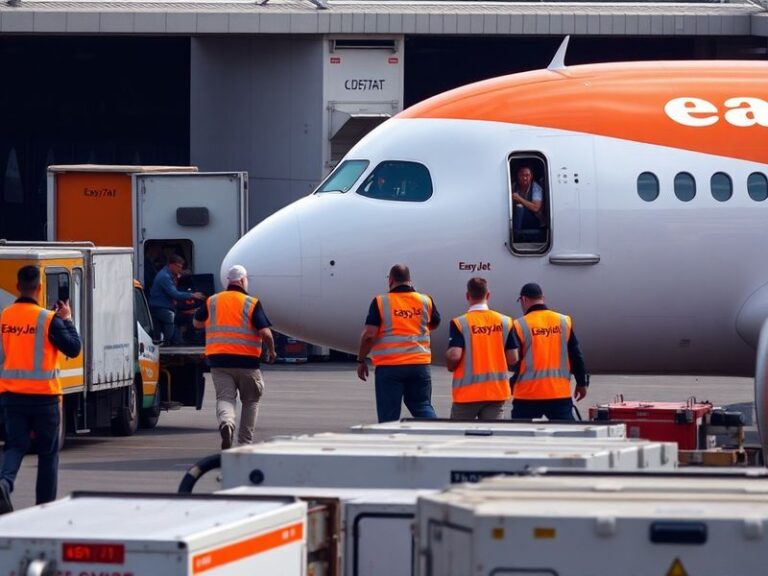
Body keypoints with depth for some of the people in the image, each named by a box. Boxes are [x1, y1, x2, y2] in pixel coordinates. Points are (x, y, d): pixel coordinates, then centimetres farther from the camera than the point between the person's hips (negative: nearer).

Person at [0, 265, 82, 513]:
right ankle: (45, 505, 13)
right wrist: (67, 320, 4)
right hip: (44, 395, -3)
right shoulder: (48, 319, -12)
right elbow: (73, 348, -7)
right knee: (48, 451, 11)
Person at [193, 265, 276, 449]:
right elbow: (265, 332, -11)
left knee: (224, 398, -1)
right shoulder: (252, 303, -5)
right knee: (250, 401, 14)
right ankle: (245, 442, 14)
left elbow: (197, 323, 19)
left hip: (218, 359, 2)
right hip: (247, 360, -2)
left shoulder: (212, 302, 6)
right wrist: (271, 351, 7)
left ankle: (226, 423, -33)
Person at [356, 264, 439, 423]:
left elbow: (369, 334, -11)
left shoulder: (380, 302, -7)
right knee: (423, 407, 12)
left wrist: (361, 360, 0)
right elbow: (434, 324, 22)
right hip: (419, 364, 3)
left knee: (389, 415, 2)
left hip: (389, 366, -3)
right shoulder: (425, 301, 4)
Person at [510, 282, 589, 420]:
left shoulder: (519, 326, -6)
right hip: (559, 393, 2)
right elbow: (576, 356, 7)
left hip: (527, 395, -2)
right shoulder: (564, 322, 3)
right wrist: (582, 383, 17)